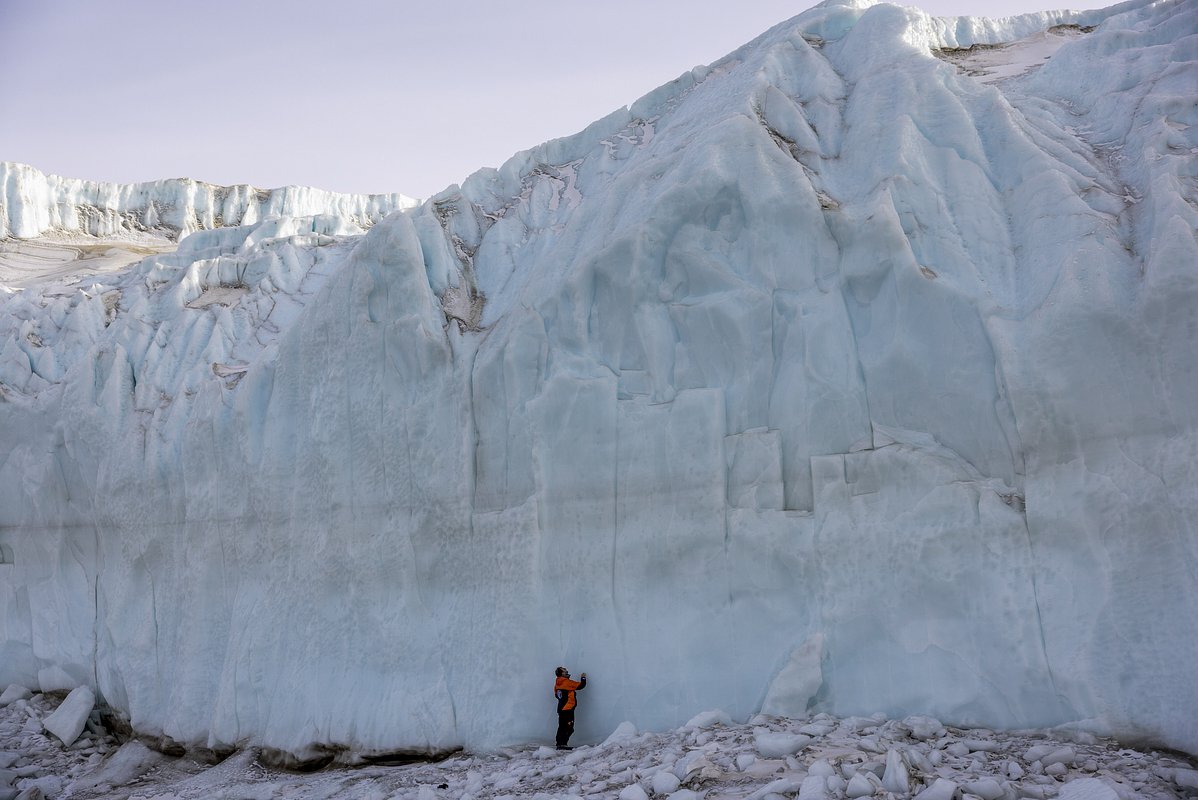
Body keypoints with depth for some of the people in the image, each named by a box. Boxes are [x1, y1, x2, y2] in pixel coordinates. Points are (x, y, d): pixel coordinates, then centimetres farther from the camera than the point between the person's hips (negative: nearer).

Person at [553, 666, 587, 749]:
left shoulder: (557, 684, 10)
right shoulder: (567, 682, -14)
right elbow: (580, 685, -11)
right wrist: (583, 678, 7)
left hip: (561, 708, 9)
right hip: (568, 709, -9)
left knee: (562, 727, 14)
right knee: (569, 728, -6)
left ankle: (560, 744, 17)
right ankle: (563, 744, -11)